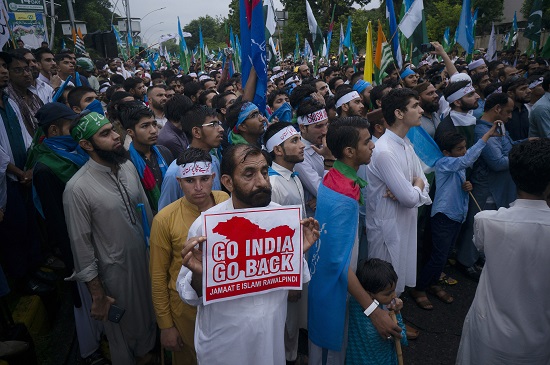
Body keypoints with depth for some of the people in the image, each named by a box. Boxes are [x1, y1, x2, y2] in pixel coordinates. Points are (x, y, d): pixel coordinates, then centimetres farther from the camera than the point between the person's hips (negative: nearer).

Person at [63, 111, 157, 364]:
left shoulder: (128, 166, -4)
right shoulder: (77, 188, -21)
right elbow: (81, 246, -15)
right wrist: (98, 296, -10)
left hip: (146, 259, 5)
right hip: (115, 271, -5)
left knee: (149, 317, 27)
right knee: (124, 332, 18)